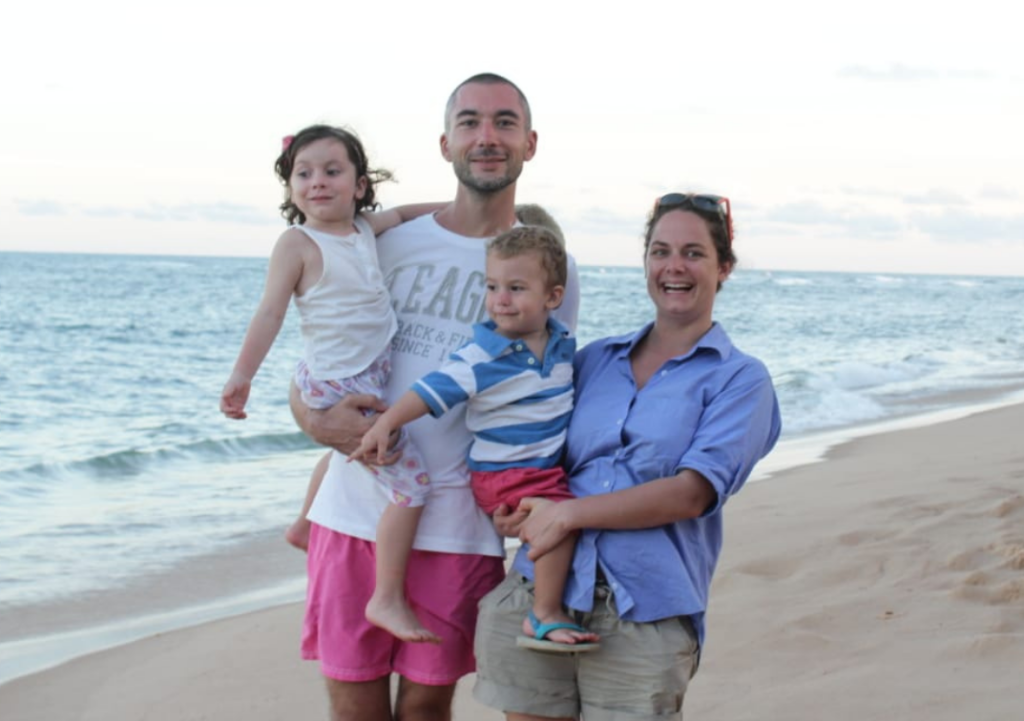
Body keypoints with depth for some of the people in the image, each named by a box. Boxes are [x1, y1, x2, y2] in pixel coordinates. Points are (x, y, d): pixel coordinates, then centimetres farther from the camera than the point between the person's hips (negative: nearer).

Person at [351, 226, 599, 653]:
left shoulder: (562, 344, 5)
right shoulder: (481, 358, -15)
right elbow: (433, 391, -19)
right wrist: (385, 424, -28)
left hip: (549, 468, 8)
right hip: (504, 472, -8)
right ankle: (544, 617, -17)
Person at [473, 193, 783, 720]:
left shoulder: (740, 379, 3)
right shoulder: (595, 359, 16)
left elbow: (692, 494, -9)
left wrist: (568, 514, -12)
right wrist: (512, 508, -1)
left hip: (645, 614, -3)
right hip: (537, 593, 3)